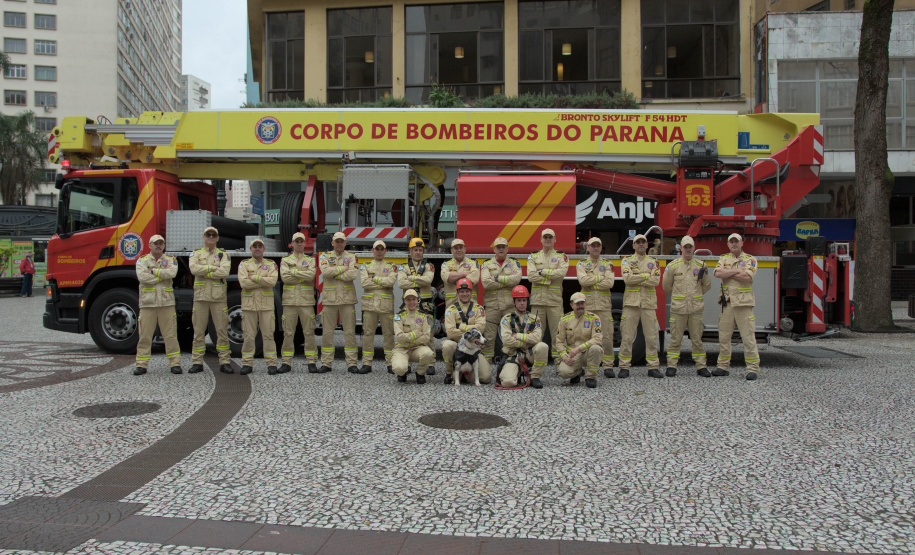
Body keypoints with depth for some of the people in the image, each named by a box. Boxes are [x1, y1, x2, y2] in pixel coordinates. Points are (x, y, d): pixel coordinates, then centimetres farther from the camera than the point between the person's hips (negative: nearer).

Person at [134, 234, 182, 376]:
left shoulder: (170, 260, 11)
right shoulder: (142, 260, 8)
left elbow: (172, 273, -11)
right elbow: (142, 277, -11)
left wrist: (153, 271, -9)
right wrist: (162, 276, -7)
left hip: (167, 302, 0)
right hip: (147, 303, 0)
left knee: (170, 335, 1)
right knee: (145, 336, 1)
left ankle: (175, 363, 6)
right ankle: (141, 365, 8)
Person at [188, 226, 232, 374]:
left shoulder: (223, 254, 9)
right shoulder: (196, 254, 12)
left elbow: (224, 272, -12)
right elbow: (193, 268, -10)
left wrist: (204, 272, -9)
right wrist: (213, 268, -11)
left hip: (219, 297, -1)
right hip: (200, 297, 1)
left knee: (222, 330, -1)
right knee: (199, 330, 3)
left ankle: (225, 362, 4)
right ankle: (197, 362, 9)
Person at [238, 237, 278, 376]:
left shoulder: (271, 264, 8)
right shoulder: (244, 264, 8)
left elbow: (273, 281, -10)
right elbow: (243, 283, -9)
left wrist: (254, 278, -11)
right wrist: (264, 281, -9)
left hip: (266, 305, 0)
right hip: (249, 305, 0)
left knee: (268, 335, 0)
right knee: (249, 336, 2)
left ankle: (271, 364, 4)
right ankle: (247, 364, 10)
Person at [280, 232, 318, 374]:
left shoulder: (311, 260, 11)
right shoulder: (285, 260, 12)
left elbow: (311, 274, -10)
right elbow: (284, 277, -6)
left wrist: (294, 272, -8)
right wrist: (303, 277, -6)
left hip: (306, 301, 0)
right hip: (290, 301, 0)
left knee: (309, 332, -1)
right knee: (288, 333, 1)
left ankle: (311, 362, 4)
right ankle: (286, 363, 7)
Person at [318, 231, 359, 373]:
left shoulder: (351, 257, 6)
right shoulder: (325, 256, 8)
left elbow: (353, 275, -11)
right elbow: (325, 271, -13)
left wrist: (334, 273, -9)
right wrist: (344, 268, -10)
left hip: (347, 299, -1)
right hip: (330, 299, 1)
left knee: (350, 332, 0)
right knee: (327, 332, 3)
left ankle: (352, 363, 6)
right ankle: (326, 363, 11)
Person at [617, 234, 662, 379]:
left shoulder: (653, 262, 13)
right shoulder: (627, 261, 8)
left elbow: (656, 281, -4)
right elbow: (627, 278, -10)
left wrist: (636, 279, -8)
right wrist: (647, 276, -7)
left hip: (648, 303, 2)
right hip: (631, 303, -2)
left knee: (651, 337, 2)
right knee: (627, 337, -2)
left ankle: (653, 367, 8)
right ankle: (624, 367, 2)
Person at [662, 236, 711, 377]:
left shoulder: (701, 265, 7)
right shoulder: (673, 266, 2)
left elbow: (707, 285, 17)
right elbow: (666, 285, 11)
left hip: (696, 309, 2)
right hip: (678, 308, -1)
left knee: (697, 339, 5)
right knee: (676, 339, 1)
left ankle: (701, 366, 12)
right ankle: (671, 366, 7)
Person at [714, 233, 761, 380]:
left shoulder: (750, 259, 3)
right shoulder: (724, 258, 13)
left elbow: (747, 277, -15)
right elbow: (718, 273, -6)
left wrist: (727, 273, -6)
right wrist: (737, 270, -10)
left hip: (744, 303, -3)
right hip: (727, 303, 4)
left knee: (748, 337, -4)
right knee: (723, 336, 6)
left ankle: (752, 369, 0)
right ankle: (723, 367, 15)